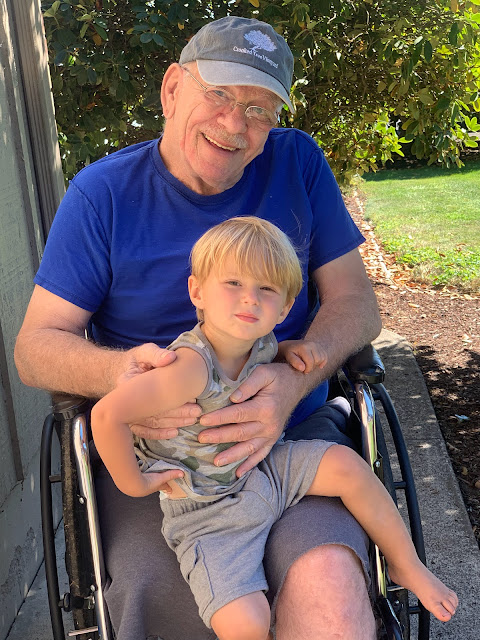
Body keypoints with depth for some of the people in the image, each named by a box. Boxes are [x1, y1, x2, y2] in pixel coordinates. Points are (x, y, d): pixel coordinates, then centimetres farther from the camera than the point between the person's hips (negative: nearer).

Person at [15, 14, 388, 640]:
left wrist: (297, 378, -19)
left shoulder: (297, 162, 5)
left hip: (293, 431, 1)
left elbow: (354, 300, 3)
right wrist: (116, 371, -23)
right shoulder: (104, 192, 1)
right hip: (153, 446, 0)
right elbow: (36, 345, 1)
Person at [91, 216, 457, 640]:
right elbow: (106, 415, -37)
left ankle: (407, 566, 19)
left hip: (260, 473, 7)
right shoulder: (192, 366, -32)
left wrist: (291, 351, -2)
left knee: (346, 465, -5)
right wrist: (134, 483, -23)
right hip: (209, 515, -6)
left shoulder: (261, 345, -8)